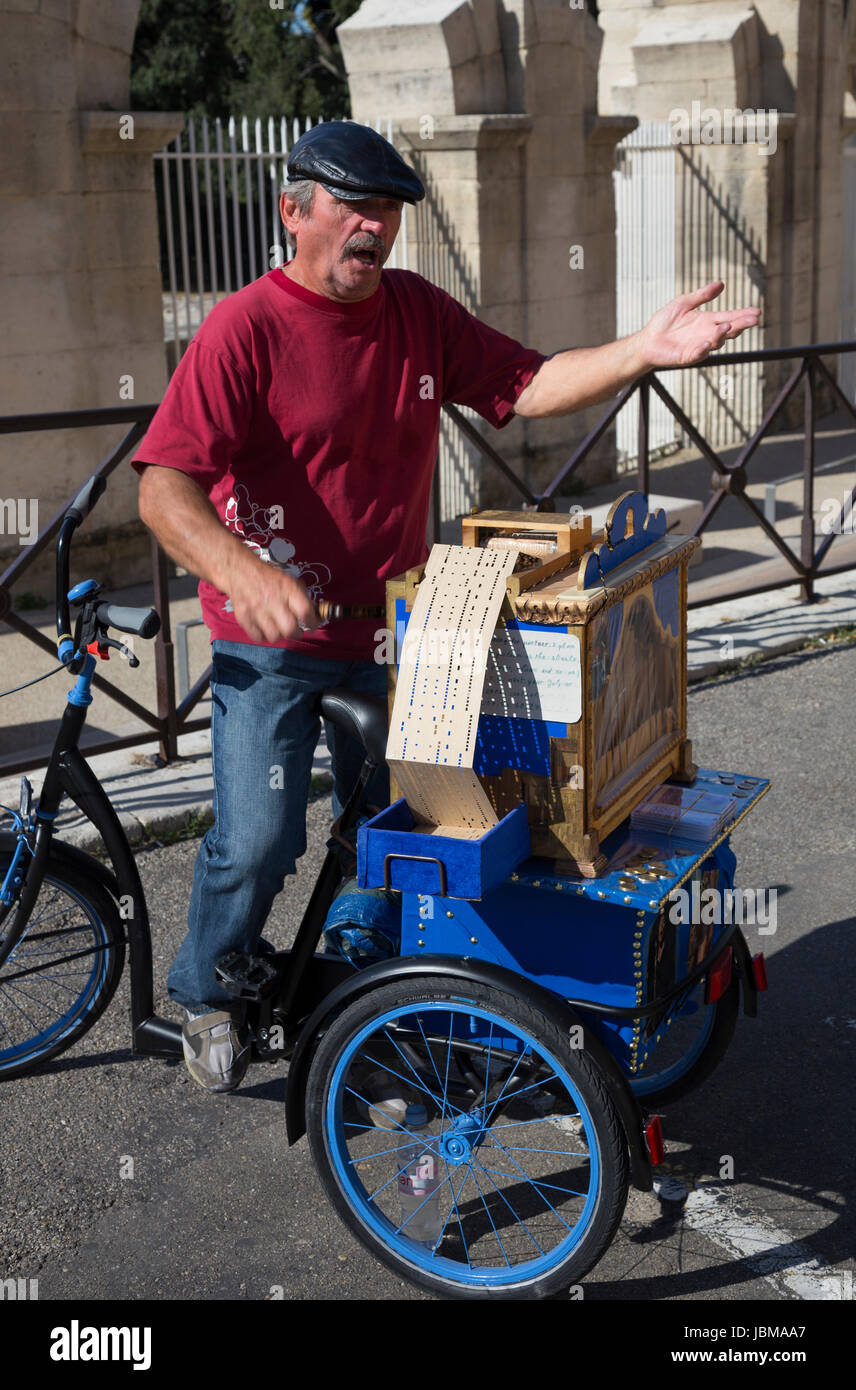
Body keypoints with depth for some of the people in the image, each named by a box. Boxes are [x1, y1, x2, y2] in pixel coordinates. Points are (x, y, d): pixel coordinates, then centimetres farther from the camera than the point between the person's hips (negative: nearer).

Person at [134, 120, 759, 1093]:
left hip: (387, 628, 6)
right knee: (258, 839, -12)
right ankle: (206, 994, 18)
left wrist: (642, 352, -14)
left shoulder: (418, 311, 3)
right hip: (270, 643, -5)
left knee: (390, 827, 15)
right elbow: (164, 487, -24)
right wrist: (245, 574, -41)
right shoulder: (245, 329, -16)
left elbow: (523, 386, 2)